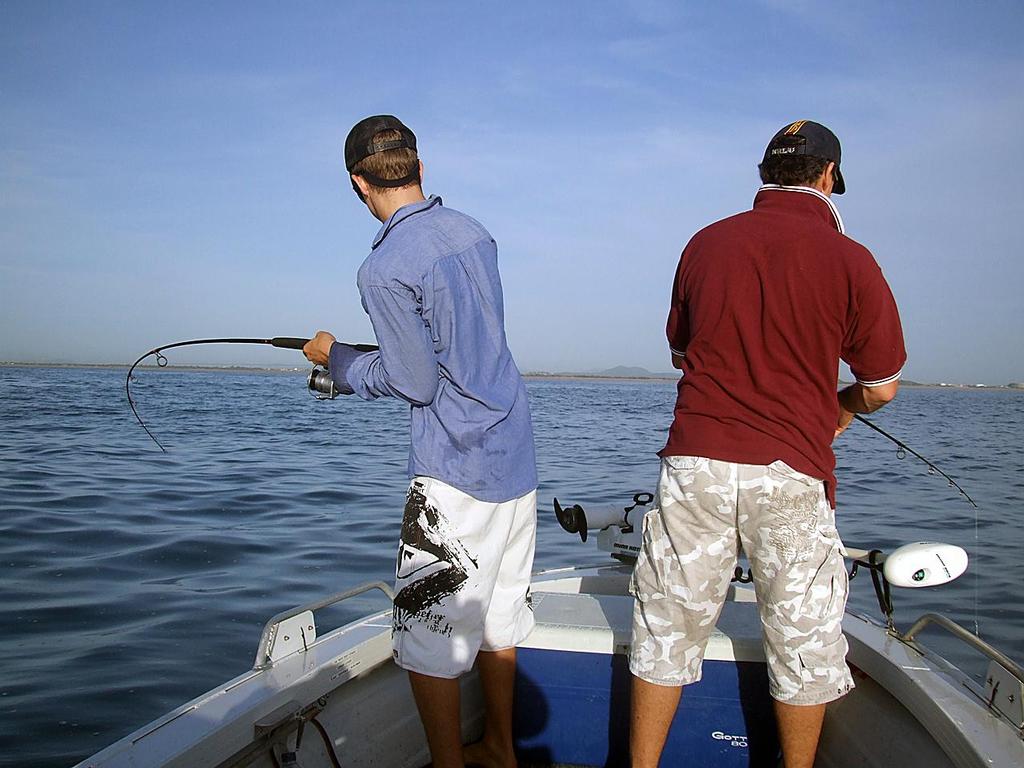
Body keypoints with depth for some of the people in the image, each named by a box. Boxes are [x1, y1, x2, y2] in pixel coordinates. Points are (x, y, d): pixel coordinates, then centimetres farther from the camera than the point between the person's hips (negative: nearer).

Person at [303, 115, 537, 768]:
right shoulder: (475, 233, 8)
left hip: (455, 472, -8)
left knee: (428, 637, 6)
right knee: (497, 619, 19)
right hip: (518, 457, 8)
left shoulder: (386, 268, -16)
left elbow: (415, 382, -14)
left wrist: (336, 358, 2)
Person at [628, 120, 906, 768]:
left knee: (669, 622, 13)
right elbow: (882, 388, 4)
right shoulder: (849, 259, -3)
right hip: (791, 473, -2)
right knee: (804, 639, 16)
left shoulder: (705, 244, 7)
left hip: (695, 462, 3)